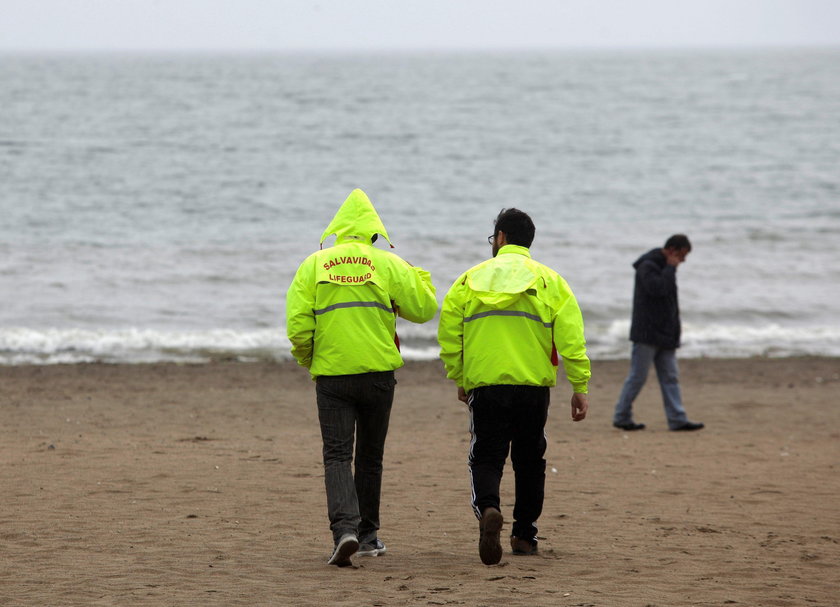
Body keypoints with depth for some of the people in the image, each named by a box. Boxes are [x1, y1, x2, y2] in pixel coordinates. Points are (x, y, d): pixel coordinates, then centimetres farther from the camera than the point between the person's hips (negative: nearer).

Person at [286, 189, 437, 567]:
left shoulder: (313, 265, 2)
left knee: (337, 456, -4)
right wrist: (420, 279, 21)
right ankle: (368, 535, 25)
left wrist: (308, 360, 14)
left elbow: (298, 326, -5)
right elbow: (423, 308, 1)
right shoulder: (387, 264, 1)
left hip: (331, 375, -1)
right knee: (370, 457, 15)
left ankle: (345, 529, -25)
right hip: (378, 372, 1)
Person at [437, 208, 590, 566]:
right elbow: (570, 338, -3)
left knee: (486, 458, 3)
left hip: (484, 386, 0)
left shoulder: (470, 280, 6)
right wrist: (579, 387, 0)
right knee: (529, 461, 15)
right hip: (533, 386, 1)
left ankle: (487, 509, -27)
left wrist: (459, 379, 16)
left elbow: (448, 334, 4)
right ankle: (524, 536, 21)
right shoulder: (549, 281, 4)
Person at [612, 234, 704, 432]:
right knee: (637, 376, -4)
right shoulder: (647, 266, -12)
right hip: (647, 334, -9)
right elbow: (657, 289, -28)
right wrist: (670, 268, -18)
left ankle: (677, 419, 1)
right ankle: (621, 417, 5)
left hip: (665, 335, 9)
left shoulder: (665, 267, 16)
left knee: (670, 377, 3)